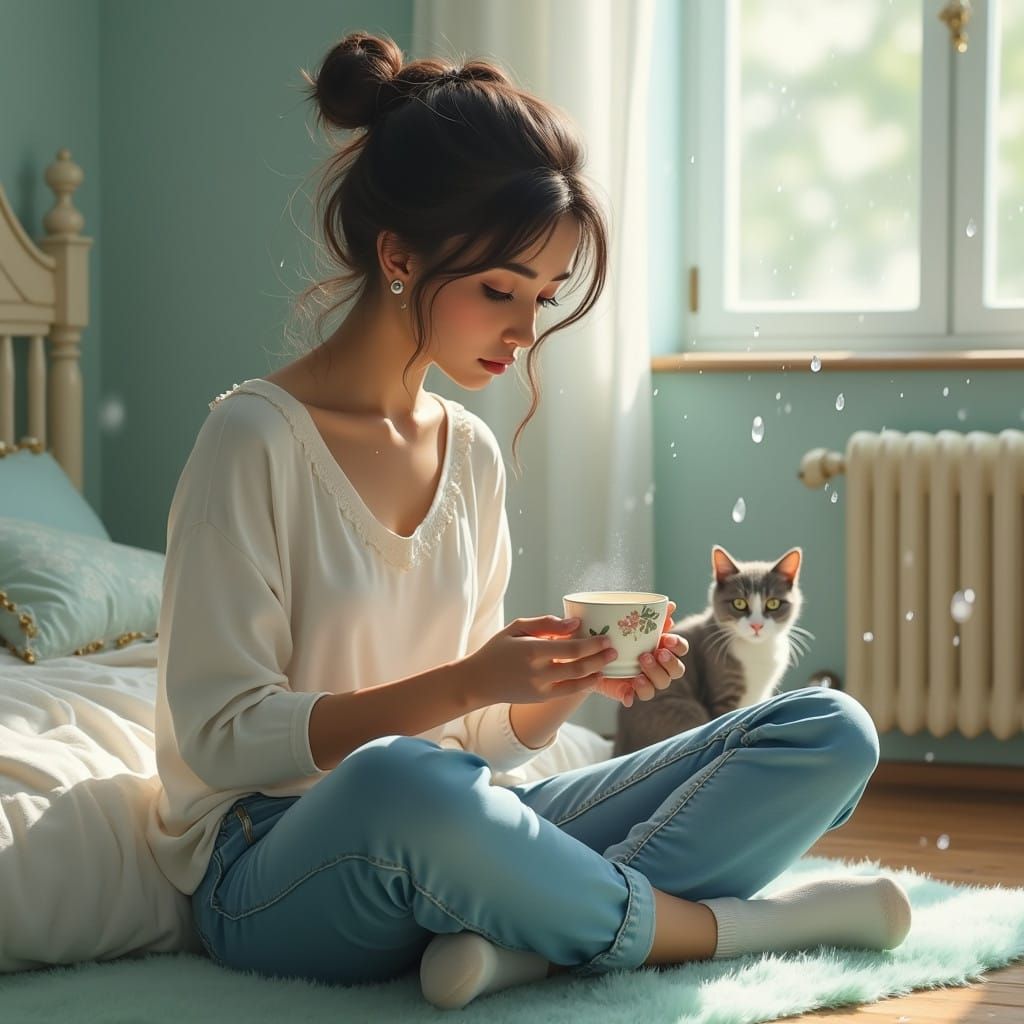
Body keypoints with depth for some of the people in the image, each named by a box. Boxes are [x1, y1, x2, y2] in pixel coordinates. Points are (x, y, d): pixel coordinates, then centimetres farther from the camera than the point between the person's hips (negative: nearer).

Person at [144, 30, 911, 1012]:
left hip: (440, 843, 7)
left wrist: (567, 684, -9)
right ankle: (723, 924, -19)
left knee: (832, 733, -5)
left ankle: (527, 940, -27)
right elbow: (222, 734, -13)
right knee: (399, 782, -44)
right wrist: (463, 684, -20)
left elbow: (478, 734, 13)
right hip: (276, 872, -6)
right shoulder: (255, 439, -9)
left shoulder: (471, 452, 11)